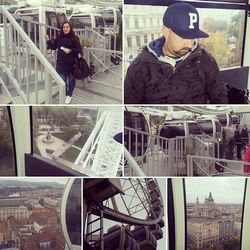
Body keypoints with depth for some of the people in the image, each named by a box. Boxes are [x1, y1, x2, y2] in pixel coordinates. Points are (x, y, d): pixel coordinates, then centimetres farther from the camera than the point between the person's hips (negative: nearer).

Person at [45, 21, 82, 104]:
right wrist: (48, 40, 0)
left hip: (71, 63, -3)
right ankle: (64, 94, 23)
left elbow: (79, 49, -10)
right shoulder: (59, 38, 3)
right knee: (62, 80, 6)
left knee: (71, 79, 11)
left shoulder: (74, 38, -8)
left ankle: (69, 95, 27)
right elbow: (53, 47, 13)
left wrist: (70, 50, -22)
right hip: (61, 63, 3)